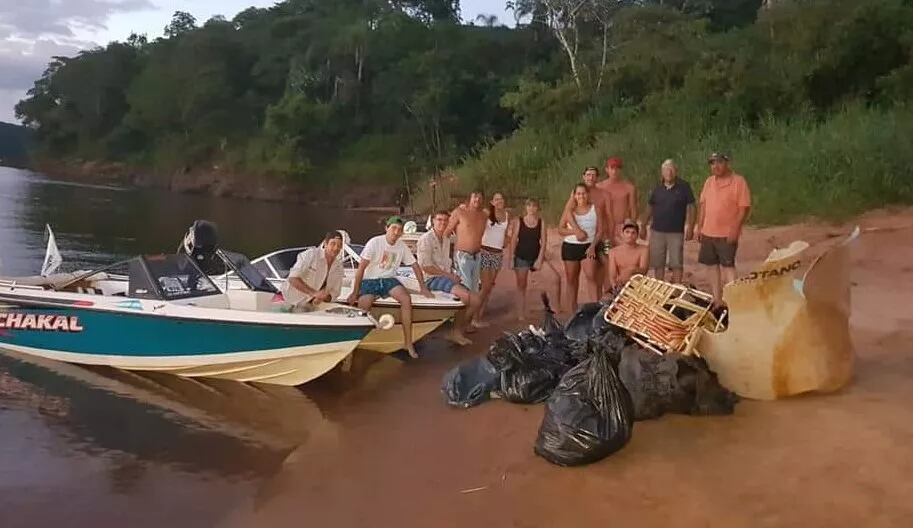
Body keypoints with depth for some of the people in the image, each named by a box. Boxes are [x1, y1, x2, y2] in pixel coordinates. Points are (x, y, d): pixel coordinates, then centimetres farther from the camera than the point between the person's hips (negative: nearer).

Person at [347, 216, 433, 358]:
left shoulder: (402, 246, 2)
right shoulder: (375, 242, -11)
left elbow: (415, 265, 10)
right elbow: (361, 267, -13)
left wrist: (423, 287, 3)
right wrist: (355, 292, -16)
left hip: (388, 279, 3)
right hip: (370, 280, -3)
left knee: (406, 299, -24)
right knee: (363, 305, -31)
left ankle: (408, 342, -16)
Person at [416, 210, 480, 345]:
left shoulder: (446, 239, 17)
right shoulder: (425, 239, -9)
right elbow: (426, 267, -15)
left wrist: (453, 275, 3)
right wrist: (449, 275, -13)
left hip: (446, 277, 8)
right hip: (432, 279, -8)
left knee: (475, 300, -7)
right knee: (465, 296, -28)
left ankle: (458, 332, 4)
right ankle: (456, 332, -9)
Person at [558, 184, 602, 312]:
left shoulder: (595, 208, 2)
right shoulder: (569, 210, 5)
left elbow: (600, 230, 2)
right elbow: (560, 229, 3)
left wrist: (593, 246, -10)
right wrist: (575, 231, -14)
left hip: (588, 247, -2)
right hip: (570, 247, 2)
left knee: (591, 276, -18)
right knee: (571, 279, 8)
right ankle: (572, 309, 17)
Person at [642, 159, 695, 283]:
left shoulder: (684, 186, -2)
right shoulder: (657, 188, 7)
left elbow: (691, 207, -1)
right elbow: (650, 208, 13)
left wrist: (690, 228, -7)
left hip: (676, 232, -3)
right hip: (657, 231, 3)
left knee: (677, 264, 0)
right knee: (658, 264, 8)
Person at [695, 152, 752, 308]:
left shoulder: (738, 181, -9)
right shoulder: (709, 182, 10)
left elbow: (745, 207, -12)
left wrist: (735, 229, -19)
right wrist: (699, 227, 10)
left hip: (727, 234, -7)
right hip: (708, 232, 7)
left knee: (728, 266, -9)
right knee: (711, 265, 11)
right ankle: (717, 299, 21)